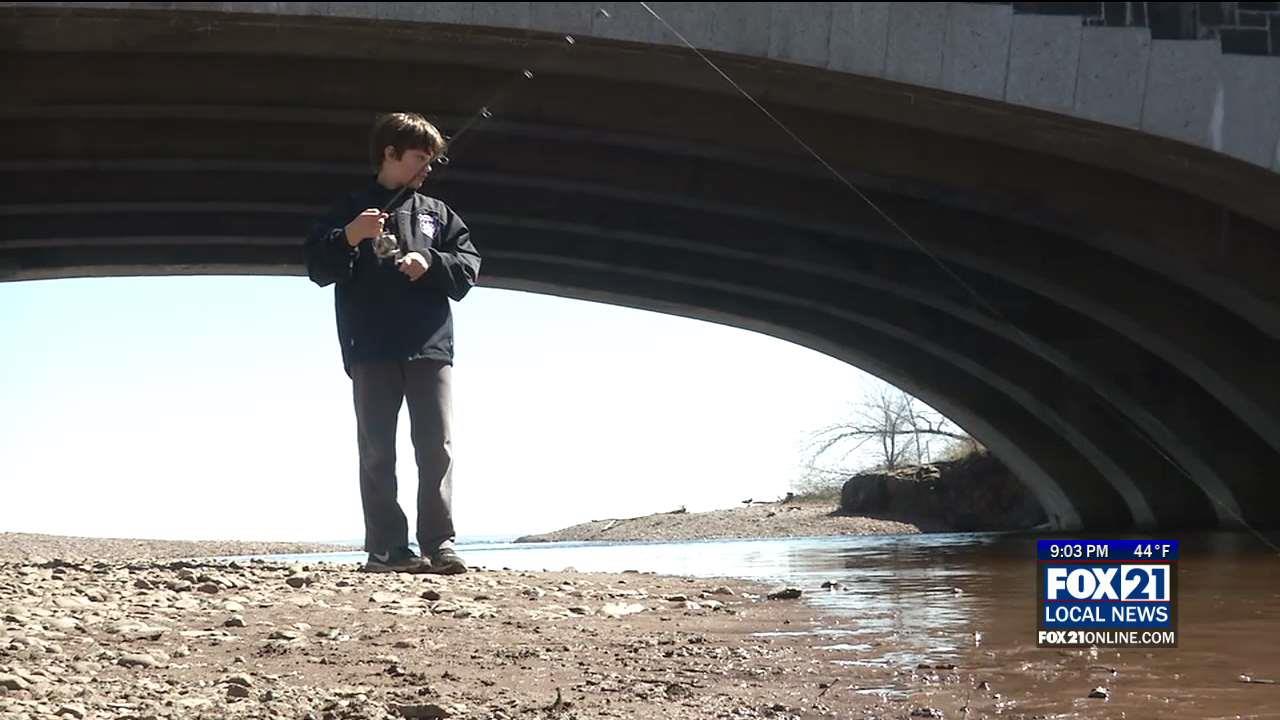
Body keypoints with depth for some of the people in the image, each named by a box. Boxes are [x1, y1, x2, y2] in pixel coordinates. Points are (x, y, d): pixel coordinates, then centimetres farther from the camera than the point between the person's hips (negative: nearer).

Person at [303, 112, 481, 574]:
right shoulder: (350, 210, 12)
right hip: (372, 351, -2)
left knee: (437, 448, -6)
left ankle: (439, 545, -5)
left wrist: (430, 263, -7)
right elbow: (317, 268, 3)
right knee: (377, 453, -2)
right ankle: (387, 549, -2)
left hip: (430, 347, 2)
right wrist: (349, 237, -14)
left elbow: (468, 267, 11)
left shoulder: (437, 214, 19)